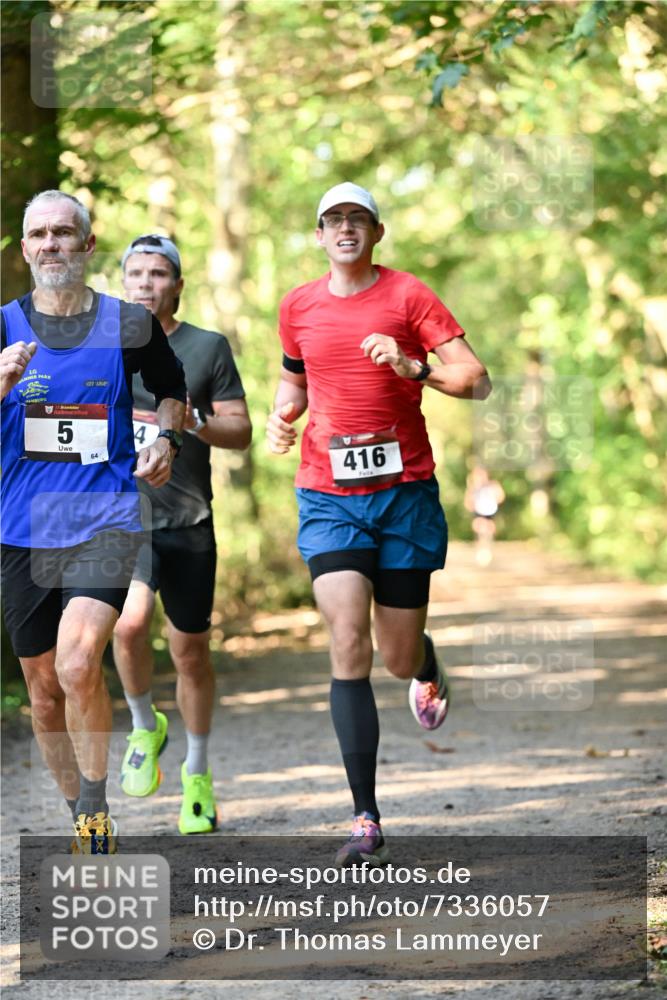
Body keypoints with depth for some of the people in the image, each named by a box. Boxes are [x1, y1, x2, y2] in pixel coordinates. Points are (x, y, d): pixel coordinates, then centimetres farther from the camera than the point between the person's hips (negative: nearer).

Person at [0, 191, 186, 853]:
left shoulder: (128, 326, 3)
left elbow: (171, 388, 22)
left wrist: (166, 439, 3)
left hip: (105, 522, -3)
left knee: (78, 665, -23)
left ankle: (97, 812, -7)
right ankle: (85, 823, 25)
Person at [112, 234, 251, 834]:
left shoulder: (208, 347, 3)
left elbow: (241, 430, 2)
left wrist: (195, 422, -16)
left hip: (188, 521, 0)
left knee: (190, 651, 7)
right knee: (130, 624, -25)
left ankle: (197, 773, 26)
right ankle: (145, 728, 3)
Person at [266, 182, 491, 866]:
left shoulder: (408, 296, -2)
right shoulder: (298, 306, 8)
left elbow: (476, 381, -8)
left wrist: (412, 367, -23)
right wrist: (281, 414, 6)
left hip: (406, 492, -1)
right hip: (329, 496, 1)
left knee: (399, 658, 4)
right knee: (348, 648, -14)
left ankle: (428, 668, 47)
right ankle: (366, 821, -12)